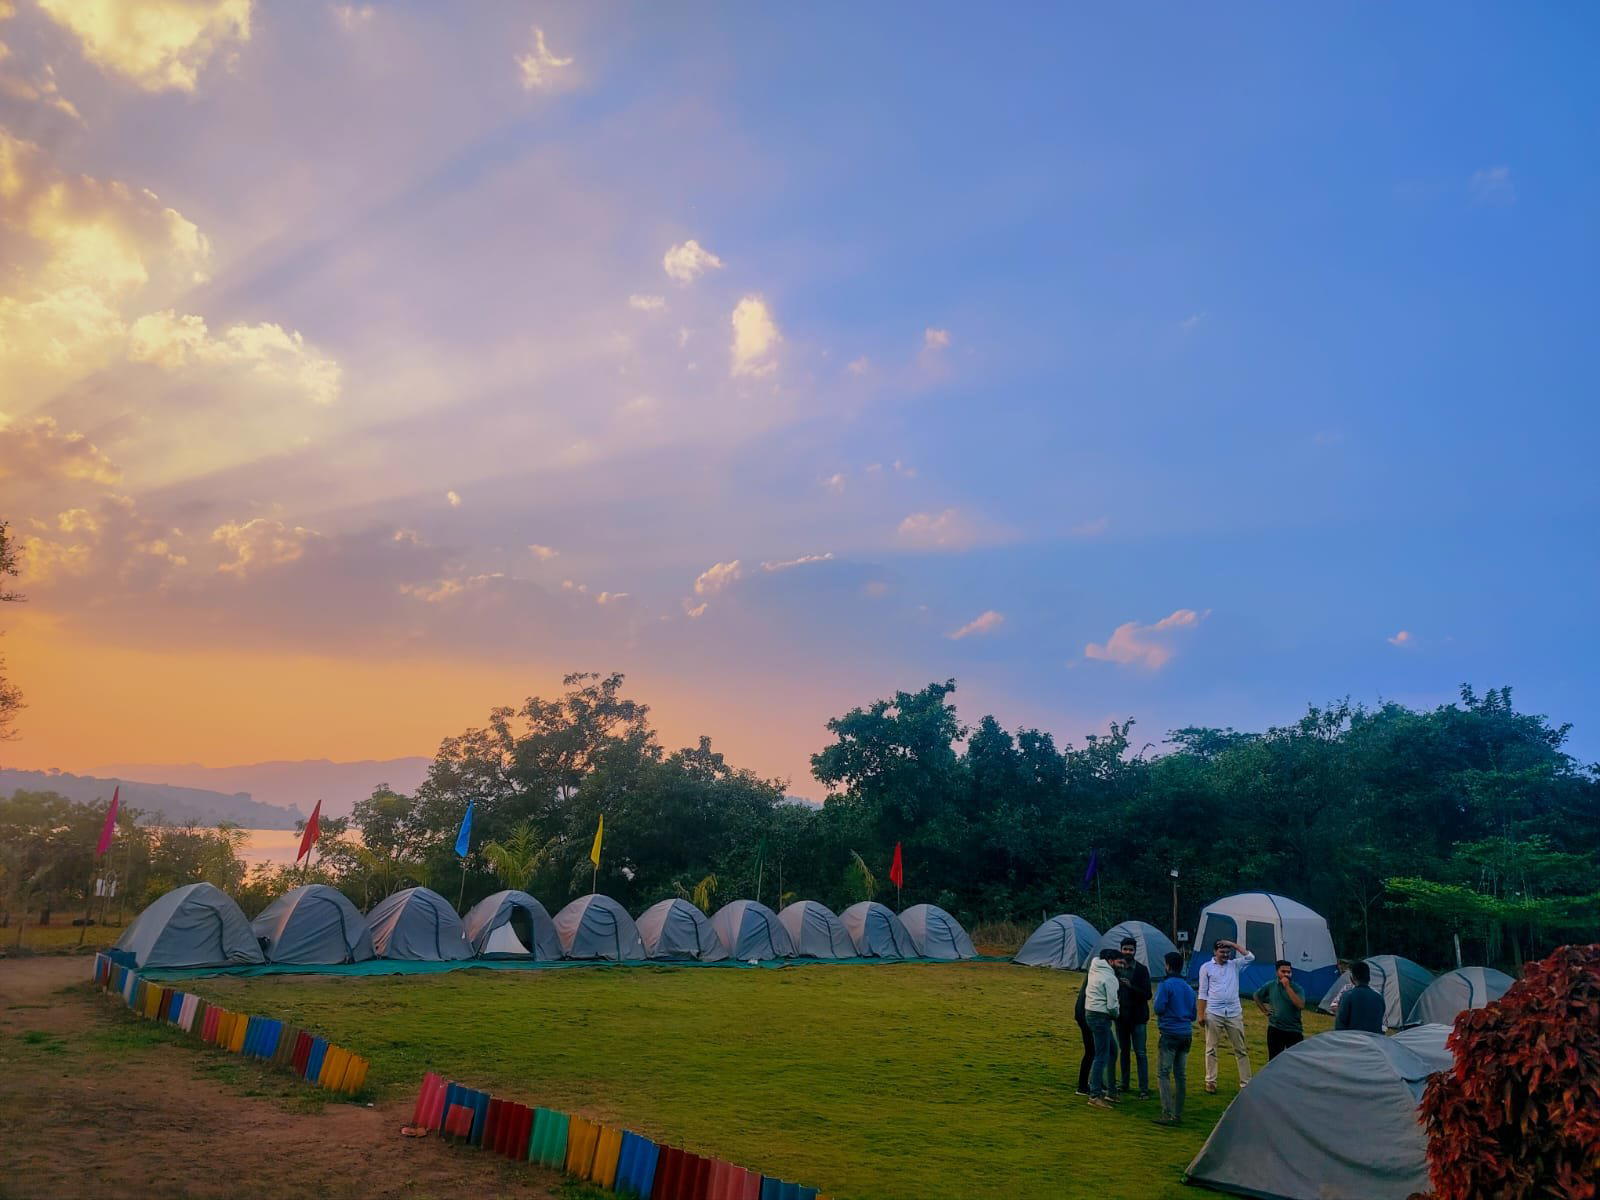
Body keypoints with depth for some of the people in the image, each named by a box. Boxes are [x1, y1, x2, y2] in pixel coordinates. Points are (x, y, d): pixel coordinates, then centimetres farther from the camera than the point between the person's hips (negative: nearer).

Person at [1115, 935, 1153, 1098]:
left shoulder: (1142, 969, -7)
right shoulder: (1116, 968, 2)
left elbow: (1147, 994, -13)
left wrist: (1131, 986, -26)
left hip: (1137, 1017, -4)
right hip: (1121, 1017, 4)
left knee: (1140, 1053, -3)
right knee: (1124, 1052, 14)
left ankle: (1144, 1089, 2)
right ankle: (1125, 1084, 24)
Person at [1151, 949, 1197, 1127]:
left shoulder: (1166, 985, -10)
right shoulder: (1189, 988, 13)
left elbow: (1158, 1008, -16)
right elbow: (1193, 1015, 18)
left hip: (1169, 1034, -7)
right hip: (1186, 1034, 7)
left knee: (1163, 1073, -4)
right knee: (1181, 1075, 11)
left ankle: (1168, 1114, -12)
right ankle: (1178, 1114, 15)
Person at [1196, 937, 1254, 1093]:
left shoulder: (1234, 965, 9)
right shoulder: (1206, 967, 1)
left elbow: (1250, 957, -8)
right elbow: (1203, 993, 0)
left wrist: (1233, 944, -6)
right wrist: (1201, 1014, -6)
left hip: (1234, 1013, 2)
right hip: (1214, 1014, -2)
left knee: (1240, 1049, 5)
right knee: (1211, 1049, 4)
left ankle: (1246, 1082, 10)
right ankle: (1211, 1081, 12)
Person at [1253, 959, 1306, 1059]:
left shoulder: (1297, 989, -6)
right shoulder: (1270, 986, 2)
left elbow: (1301, 1005, -24)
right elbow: (1257, 996, 20)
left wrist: (1287, 987, -24)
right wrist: (1265, 1010, 9)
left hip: (1294, 1030, -2)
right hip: (1275, 1029, 2)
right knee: (1274, 1059, 7)